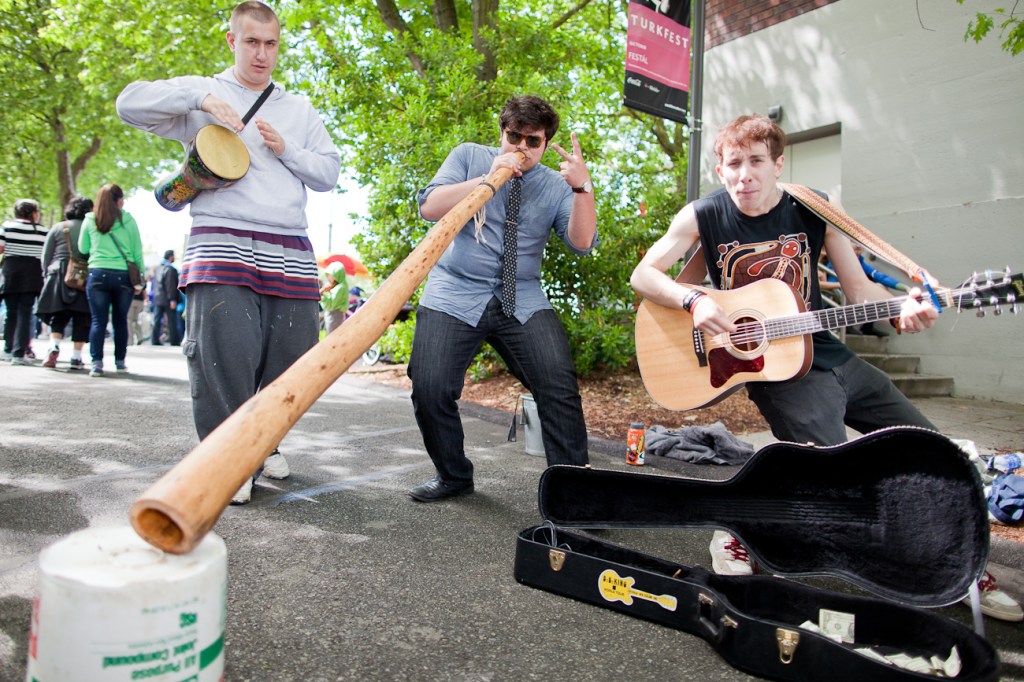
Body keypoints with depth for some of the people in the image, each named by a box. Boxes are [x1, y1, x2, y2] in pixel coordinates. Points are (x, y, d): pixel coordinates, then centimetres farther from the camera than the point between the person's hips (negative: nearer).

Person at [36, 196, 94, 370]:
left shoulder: (58, 228, 7)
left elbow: (46, 256, 8)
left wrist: (48, 274, 17)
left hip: (59, 277, 2)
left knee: (58, 317, 12)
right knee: (81, 320, 3)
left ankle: (54, 347, -8)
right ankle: (76, 357, 2)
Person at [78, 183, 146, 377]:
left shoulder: (90, 220, 5)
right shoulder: (128, 220, 1)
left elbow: (82, 249, 12)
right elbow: (137, 251, 2)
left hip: (98, 274, 1)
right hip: (123, 275, 0)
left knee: (98, 320, 2)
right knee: (120, 320, 9)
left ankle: (96, 362, -5)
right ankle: (120, 361, 15)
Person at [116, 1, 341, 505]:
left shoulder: (298, 109, 23)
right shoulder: (201, 95, 14)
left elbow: (329, 173, 16)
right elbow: (129, 104, 1)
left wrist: (285, 150, -1)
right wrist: (199, 96, -10)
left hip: (290, 252, 4)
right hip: (222, 247, -3)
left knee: (289, 358, 1)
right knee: (224, 355, -13)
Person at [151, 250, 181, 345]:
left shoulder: (157, 268, 12)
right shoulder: (171, 269, -14)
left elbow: (154, 283, 16)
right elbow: (171, 286, -18)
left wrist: (155, 295, 21)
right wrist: (172, 299, -18)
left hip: (157, 298, 7)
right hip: (167, 299, -7)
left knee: (157, 320, 7)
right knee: (171, 320, 0)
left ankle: (155, 340, 6)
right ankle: (174, 340, 3)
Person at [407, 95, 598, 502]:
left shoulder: (555, 185, 12)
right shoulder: (469, 157, 10)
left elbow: (582, 243, -2)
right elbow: (429, 207, -4)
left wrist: (582, 187, -16)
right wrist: (489, 178, -11)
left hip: (522, 303, 1)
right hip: (454, 295, -1)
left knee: (559, 385, -17)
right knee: (429, 390, -14)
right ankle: (453, 476, 11)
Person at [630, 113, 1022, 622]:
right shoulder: (703, 216, -8)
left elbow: (857, 287, 2)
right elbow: (643, 275, -8)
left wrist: (900, 309, -18)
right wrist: (694, 301, -24)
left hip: (829, 357, 5)